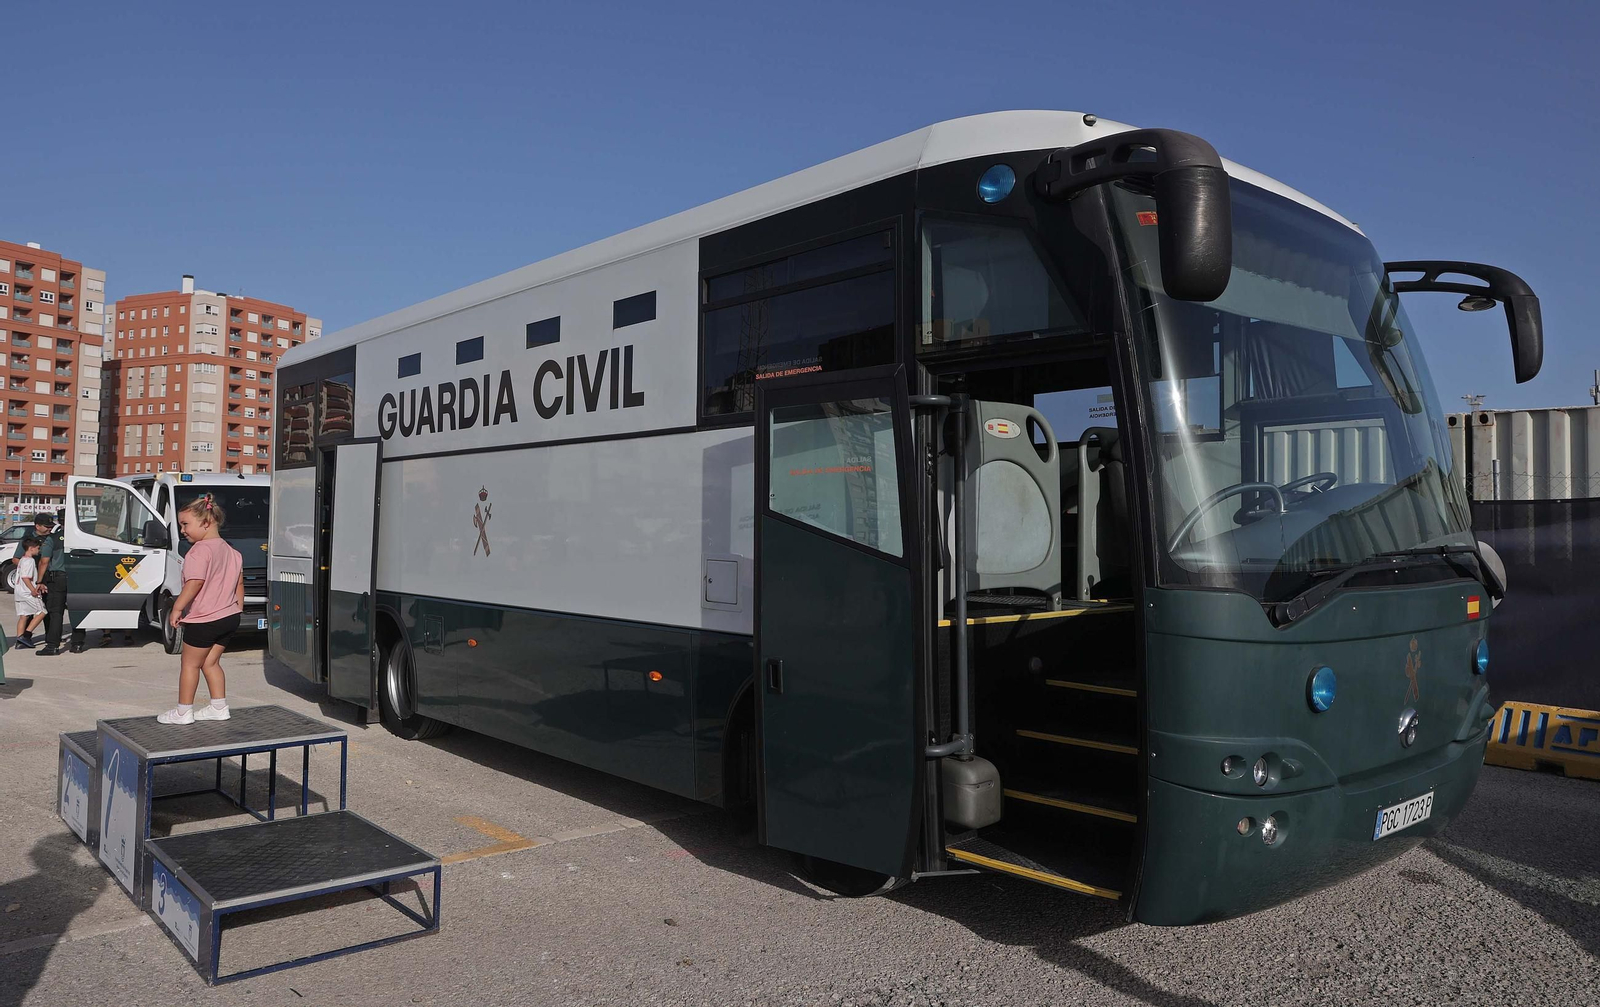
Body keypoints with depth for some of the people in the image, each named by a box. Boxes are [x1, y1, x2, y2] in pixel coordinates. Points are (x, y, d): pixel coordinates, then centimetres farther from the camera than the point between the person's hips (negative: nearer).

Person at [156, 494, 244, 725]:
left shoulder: (200, 550, -17)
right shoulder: (231, 551, 12)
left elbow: (195, 583, -25)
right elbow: (239, 583, 16)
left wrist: (177, 607, -18)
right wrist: (238, 608, 22)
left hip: (204, 620, -8)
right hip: (230, 617, 8)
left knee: (190, 664, 6)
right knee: (210, 663, 18)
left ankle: (183, 711, 14)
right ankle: (219, 707, 19)